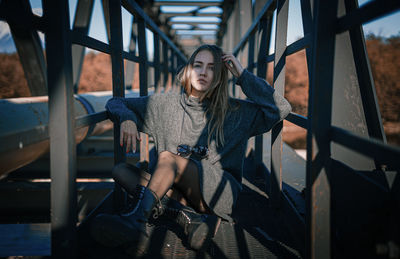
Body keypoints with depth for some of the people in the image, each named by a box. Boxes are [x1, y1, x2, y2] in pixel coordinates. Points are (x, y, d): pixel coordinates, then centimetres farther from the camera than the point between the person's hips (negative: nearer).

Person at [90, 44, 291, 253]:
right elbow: (116, 103, 18)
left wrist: (242, 75, 1)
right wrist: (127, 118, -7)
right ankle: (194, 216, -31)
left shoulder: (235, 112, 10)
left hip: (220, 193, -3)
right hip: (177, 189, 4)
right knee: (121, 171, -18)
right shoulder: (166, 104, 13)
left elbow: (281, 109, -1)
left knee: (167, 157, -28)